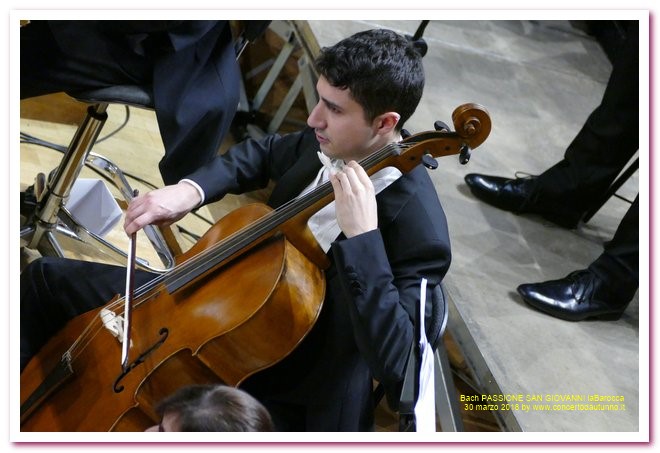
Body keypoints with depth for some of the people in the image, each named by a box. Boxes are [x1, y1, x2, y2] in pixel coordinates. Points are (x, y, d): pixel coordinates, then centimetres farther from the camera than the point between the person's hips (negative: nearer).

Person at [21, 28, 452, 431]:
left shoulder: (418, 230, -28)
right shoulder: (332, 146, -7)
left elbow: (394, 365, -37)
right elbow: (264, 154, 16)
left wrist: (362, 238, -41)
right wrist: (191, 189, -3)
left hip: (285, 385, -8)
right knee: (47, 279, 13)